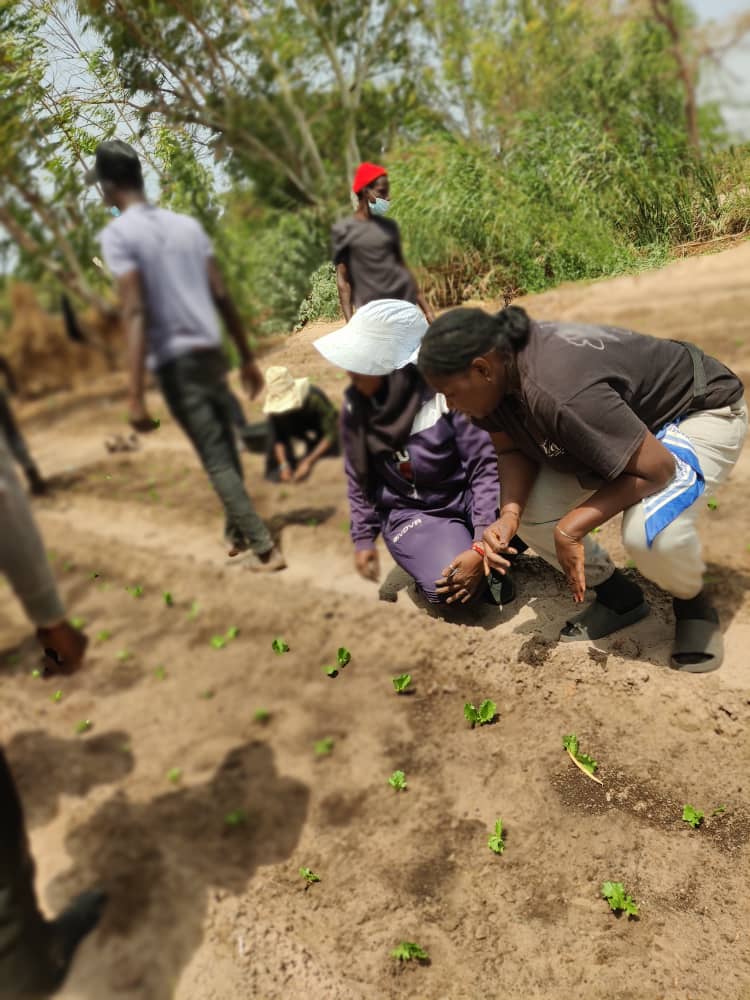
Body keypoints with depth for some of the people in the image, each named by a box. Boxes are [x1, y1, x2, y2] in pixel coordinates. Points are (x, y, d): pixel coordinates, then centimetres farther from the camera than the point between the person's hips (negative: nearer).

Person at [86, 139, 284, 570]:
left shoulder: (117, 234, -7)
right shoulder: (187, 224, 11)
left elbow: (136, 314, -17)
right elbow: (223, 295, 9)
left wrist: (136, 396, -19)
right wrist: (248, 357, 15)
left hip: (175, 364, -6)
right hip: (212, 353, 6)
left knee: (217, 461, 0)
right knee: (227, 450, 19)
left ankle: (265, 548, 0)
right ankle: (237, 531, 35)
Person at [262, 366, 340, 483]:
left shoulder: (314, 398, -33)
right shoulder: (276, 403, -21)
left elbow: (331, 434, -32)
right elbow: (277, 438, -19)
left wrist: (309, 462, -37)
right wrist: (284, 464, -34)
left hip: (324, 438, -3)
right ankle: (274, 468, -14)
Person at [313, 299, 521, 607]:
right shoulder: (356, 406, -7)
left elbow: (487, 465, -19)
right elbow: (359, 479, 8)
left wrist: (482, 548, -24)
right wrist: (363, 539, 10)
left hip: (468, 499, 0)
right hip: (410, 512, 0)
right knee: (449, 586, -26)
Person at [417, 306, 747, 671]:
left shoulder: (560, 392, -42)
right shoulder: (499, 376, -16)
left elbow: (657, 469, -35)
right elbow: (512, 450, -4)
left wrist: (570, 528, -31)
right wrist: (509, 515, -23)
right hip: (621, 416, 8)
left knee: (650, 533, -34)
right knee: (529, 508, -4)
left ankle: (692, 603, 2)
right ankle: (620, 597, 17)